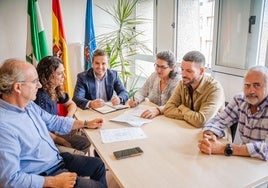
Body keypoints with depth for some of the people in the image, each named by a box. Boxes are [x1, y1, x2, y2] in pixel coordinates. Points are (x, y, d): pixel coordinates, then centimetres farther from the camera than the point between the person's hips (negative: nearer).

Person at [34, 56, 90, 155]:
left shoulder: (56, 90, 0)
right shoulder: (41, 96, -24)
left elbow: (71, 104, 18)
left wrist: (68, 118, -3)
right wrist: (65, 142, -12)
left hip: (54, 133, 8)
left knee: (85, 143, 5)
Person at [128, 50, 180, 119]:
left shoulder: (176, 81, -14)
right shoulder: (154, 76, 3)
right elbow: (142, 93, 10)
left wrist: (158, 110, -44)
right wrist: (135, 100, -12)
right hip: (150, 117, 5)